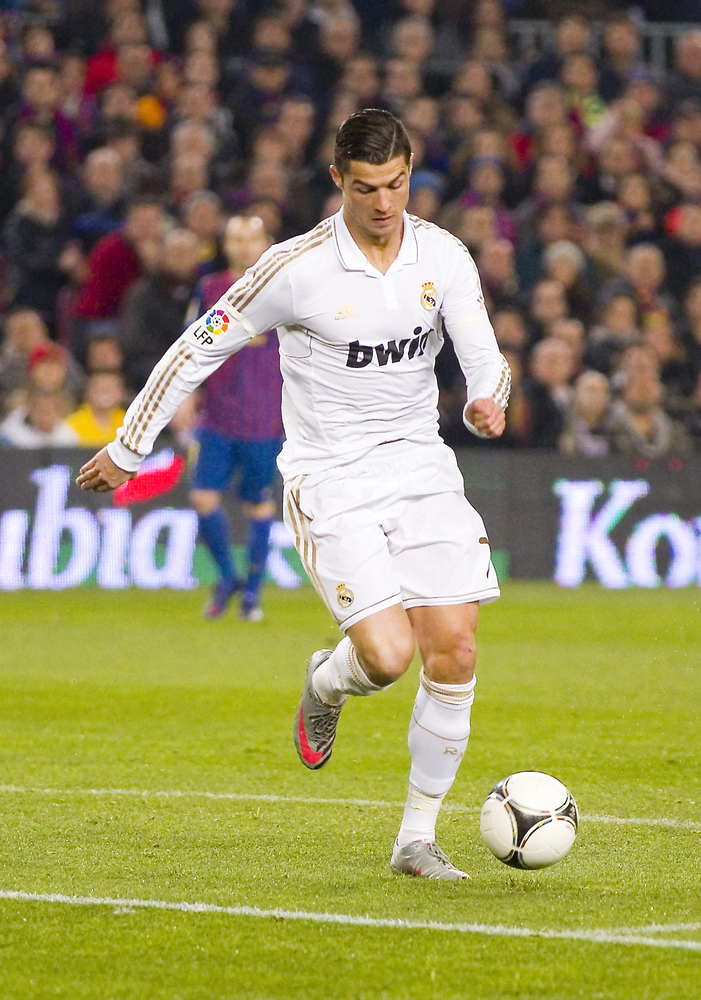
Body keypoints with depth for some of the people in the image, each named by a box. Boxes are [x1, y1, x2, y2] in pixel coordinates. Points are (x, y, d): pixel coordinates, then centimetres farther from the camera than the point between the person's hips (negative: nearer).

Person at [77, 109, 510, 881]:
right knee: (387, 656, -19)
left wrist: (488, 400, -29)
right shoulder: (297, 267, -11)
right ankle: (326, 684, 21)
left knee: (454, 650, -7)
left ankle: (417, 838, 7)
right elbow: (201, 347, -2)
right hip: (329, 485, -4)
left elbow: (483, 354, -4)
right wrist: (128, 446, 3)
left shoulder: (443, 257, 0)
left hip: (421, 470, 4)